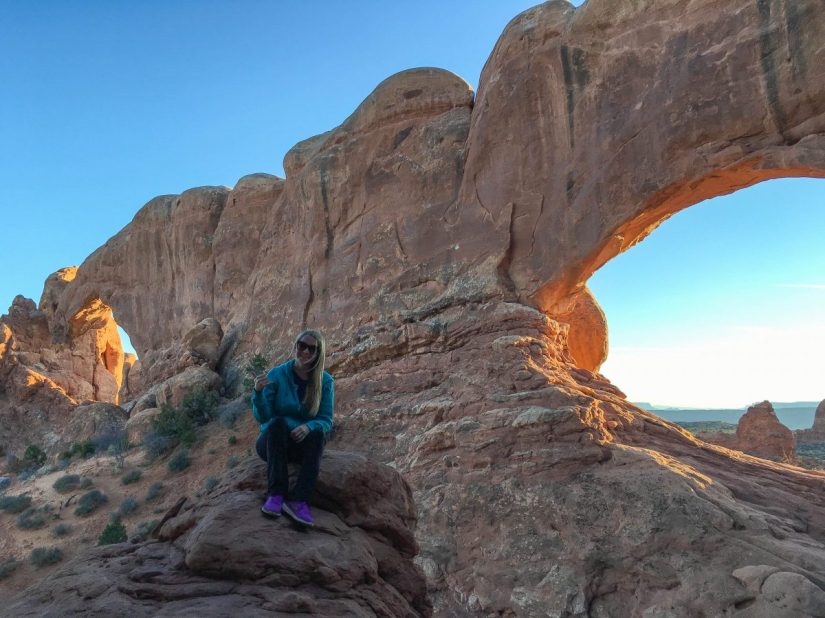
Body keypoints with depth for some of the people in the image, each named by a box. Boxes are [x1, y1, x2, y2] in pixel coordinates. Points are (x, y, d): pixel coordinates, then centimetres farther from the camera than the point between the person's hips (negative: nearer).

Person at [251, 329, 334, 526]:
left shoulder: (325, 381, -3)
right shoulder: (276, 375, -8)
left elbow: (326, 420, -7)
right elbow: (262, 417, -12)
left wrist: (308, 427, -28)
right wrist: (259, 393, -31)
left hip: (302, 446, 1)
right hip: (271, 442, -1)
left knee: (318, 433, -31)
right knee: (278, 423, -32)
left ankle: (298, 500, -40)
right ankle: (275, 494, -39)